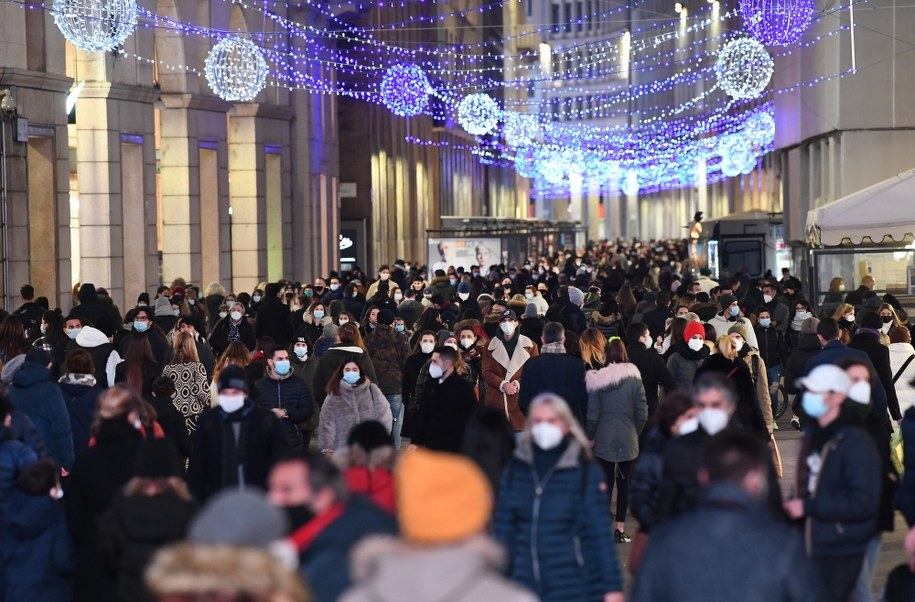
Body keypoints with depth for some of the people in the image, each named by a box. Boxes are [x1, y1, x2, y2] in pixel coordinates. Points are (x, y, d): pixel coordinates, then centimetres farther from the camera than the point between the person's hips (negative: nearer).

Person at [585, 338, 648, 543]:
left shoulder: (597, 380, -6)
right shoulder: (634, 378, -6)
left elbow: (592, 415, -6)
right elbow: (642, 412, -5)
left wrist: (589, 436, 9)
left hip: (604, 440, 0)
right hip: (628, 440, 0)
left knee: (605, 483, 6)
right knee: (624, 484, 7)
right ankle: (620, 529, 7)